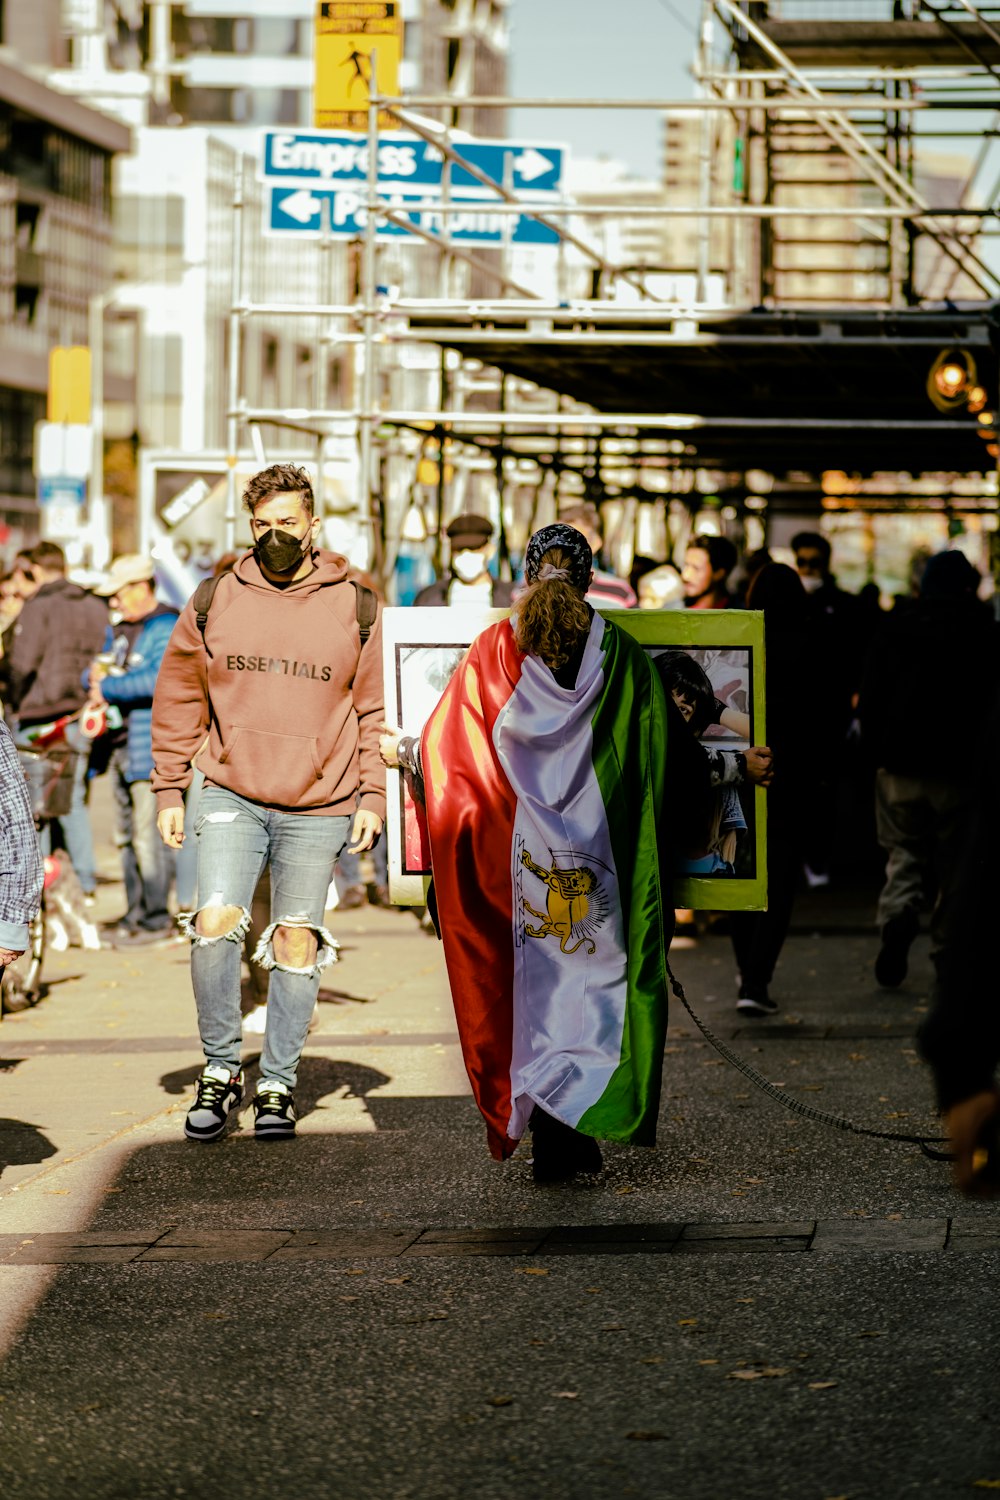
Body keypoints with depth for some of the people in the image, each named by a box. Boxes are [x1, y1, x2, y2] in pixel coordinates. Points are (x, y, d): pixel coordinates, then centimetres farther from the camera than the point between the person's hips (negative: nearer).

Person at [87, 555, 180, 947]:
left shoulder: (167, 628, -9)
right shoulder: (118, 629, 19)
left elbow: (159, 679, -22)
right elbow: (96, 676, 24)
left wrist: (109, 688, -15)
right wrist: (95, 674, 0)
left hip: (152, 745, -9)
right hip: (119, 743, 9)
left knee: (149, 834, -9)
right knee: (125, 835, 11)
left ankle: (156, 918, -3)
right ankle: (135, 912, 18)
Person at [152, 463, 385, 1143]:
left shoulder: (355, 607, 2)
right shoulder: (214, 603, 4)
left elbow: (378, 709, 5)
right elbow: (178, 699, 11)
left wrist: (372, 798, -1)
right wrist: (169, 791, 7)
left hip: (320, 807, 0)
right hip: (233, 797, 0)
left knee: (296, 941, 4)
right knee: (215, 922, -15)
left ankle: (278, 1085, 15)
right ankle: (221, 1069, 2)